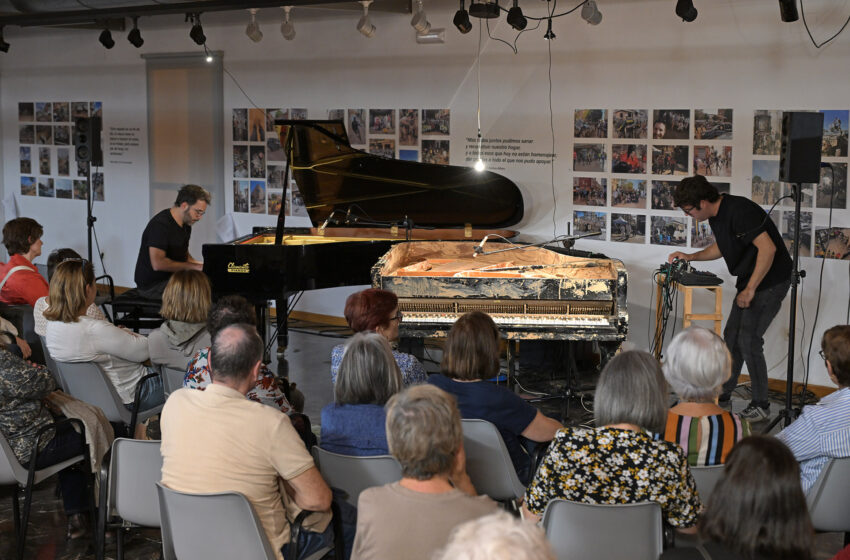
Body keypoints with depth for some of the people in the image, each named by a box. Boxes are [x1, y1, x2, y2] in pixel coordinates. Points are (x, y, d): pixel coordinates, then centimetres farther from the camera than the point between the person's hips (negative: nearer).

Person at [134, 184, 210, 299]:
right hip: (152, 285, -9)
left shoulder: (185, 225, 11)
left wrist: (200, 265, 3)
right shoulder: (160, 225, -19)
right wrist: (194, 266, -22)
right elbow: (158, 263, -27)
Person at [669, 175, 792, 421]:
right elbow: (721, 247, 25)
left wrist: (750, 289, -26)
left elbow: (768, 248, -29)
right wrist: (690, 257, 12)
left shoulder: (740, 211, -24)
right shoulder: (716, 216, 6)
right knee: (732, 334, 12)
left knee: (748, 339, -10)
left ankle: (761, 404, 0)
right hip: (750, 280, 10)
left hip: (770, 280, -10)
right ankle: (723, 392, 24)